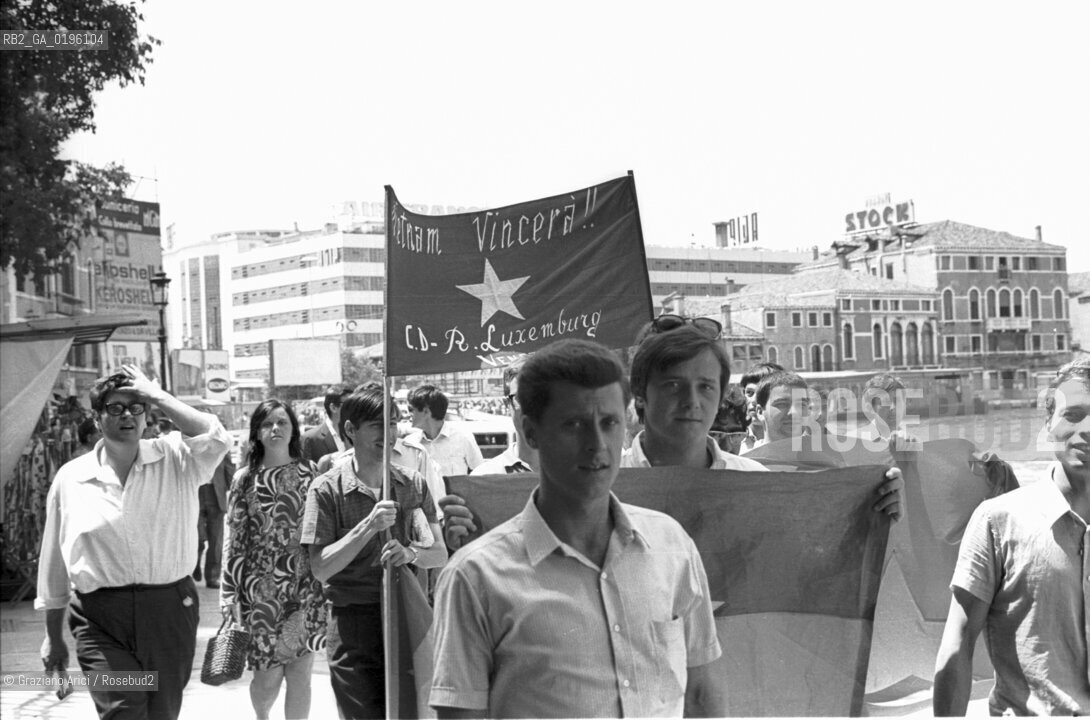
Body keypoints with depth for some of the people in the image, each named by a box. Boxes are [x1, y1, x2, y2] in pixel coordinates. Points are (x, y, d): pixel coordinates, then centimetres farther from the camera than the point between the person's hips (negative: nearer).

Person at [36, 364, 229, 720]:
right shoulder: (71, 478, 3)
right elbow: (54, 564, 10)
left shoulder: (175, 459, 2)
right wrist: (53, 635, 13)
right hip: (101, 620, -1)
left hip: (171, 611, 1)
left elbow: (216, 439, -20)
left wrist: (157, 396, -13)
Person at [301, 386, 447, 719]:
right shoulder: (327, 489, -5)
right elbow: (320, 568, -9)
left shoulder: (413, 484, 6)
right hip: (353, 624, -3)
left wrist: (410, 554, -17)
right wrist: (369, 526, -19)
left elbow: (439, 553, 5)